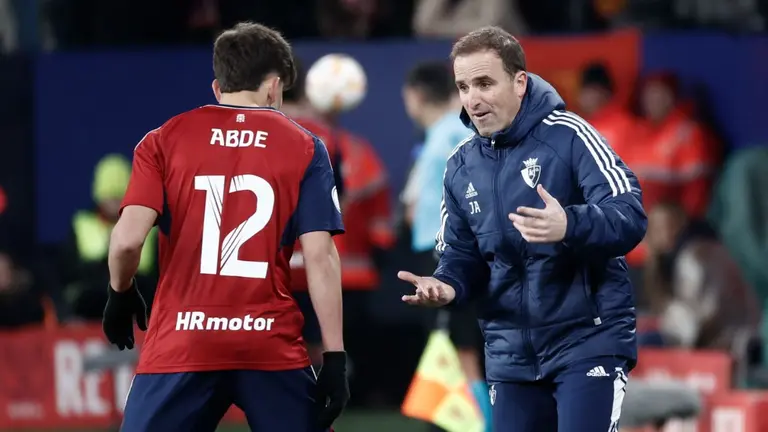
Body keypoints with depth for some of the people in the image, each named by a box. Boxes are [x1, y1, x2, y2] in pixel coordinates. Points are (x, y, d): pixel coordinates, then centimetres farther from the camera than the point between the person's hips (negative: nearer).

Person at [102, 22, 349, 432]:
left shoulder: (164, 141, 5)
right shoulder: (304, 148, 5)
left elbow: (128, 239, -5)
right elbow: (320, 257, -2)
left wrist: (120, 294, 15)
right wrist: (335, 356, -1)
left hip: (180, 347, 0)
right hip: (272, 349, 0)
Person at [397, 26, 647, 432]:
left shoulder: (567, 136, -12)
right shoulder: (461, 166, 7)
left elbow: (630, 216, -20)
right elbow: (463, 254, 14)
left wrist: (569, 226, -41)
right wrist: (447, 285, -11)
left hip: (587, 341, -6)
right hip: (511, 352, 6)